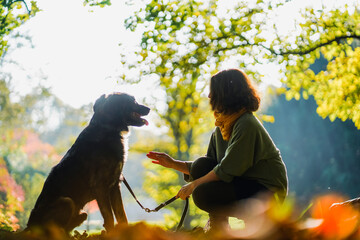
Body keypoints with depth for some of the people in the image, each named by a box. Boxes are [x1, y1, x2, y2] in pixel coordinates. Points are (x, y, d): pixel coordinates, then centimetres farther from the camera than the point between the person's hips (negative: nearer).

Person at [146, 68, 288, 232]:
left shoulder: (247, 125, -21)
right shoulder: (220, 129, 8)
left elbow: (226, 171, -23)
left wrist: (193, 185, -14)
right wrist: (173, 164, 5)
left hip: (268, 192, -9)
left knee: (203, 195, -24)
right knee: (201, 166, -10)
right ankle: (217, 230, -3)